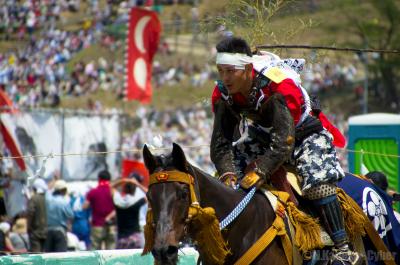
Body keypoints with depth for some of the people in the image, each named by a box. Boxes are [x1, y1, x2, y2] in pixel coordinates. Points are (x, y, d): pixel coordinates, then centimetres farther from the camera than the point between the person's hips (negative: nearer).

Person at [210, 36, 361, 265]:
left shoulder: (280, 87, -37)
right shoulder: (223, 94, -19)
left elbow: (283, 144, -41)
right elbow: (221, 143, -18)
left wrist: (258, 173, -50)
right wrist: (228, 175, -36)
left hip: (303, 132, -6)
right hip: (262, 136, 6)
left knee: (317, 179, -26)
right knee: (231, 179, -6)